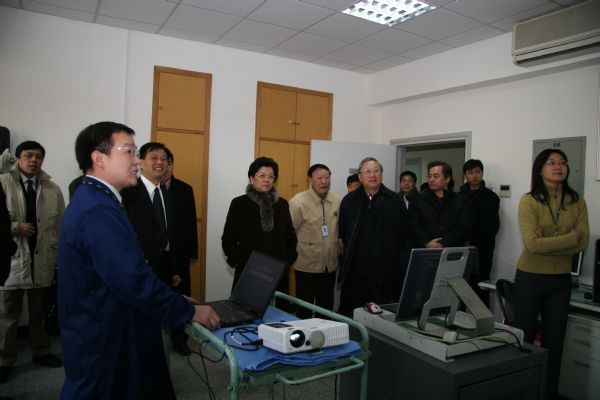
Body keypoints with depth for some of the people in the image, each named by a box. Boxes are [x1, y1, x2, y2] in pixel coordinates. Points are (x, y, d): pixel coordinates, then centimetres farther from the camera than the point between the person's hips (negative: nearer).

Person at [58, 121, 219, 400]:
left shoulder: (92, 200, 9)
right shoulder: (98, 210, -24)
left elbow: (125, 270, 12)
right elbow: (133, 280, -28)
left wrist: (174, 301, 10)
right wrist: (189, 311, -17)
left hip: (102, 334, 10)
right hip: (106, 343, -10)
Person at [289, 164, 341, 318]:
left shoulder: (338, 201, 0)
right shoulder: (298, 202, -13)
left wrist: (340, 252, 8)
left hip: (331, 265, 4)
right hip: (307, 265, -4)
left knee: (326, 308, 18)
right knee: (305, 309, 9)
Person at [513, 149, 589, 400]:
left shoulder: (577, 202, 2)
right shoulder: (529, 201, -11)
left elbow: (583, 243, -7)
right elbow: (532, 244, -20)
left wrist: (547, 244, -18)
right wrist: (571, 237, -13)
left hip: (561, 281, 4)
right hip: (529, 278, -3)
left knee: (554, 344, 13)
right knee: (522, 341, 8)